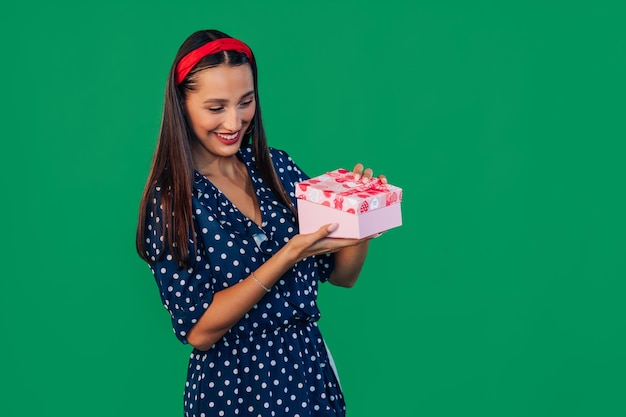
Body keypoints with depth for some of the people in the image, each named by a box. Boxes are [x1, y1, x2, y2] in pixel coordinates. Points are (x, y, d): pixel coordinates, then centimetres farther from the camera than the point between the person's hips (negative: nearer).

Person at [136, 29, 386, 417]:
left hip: (312, 372, 4)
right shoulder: (169, 199, -13)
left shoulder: (278, 167, -2)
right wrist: (290, 255, -27)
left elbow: (342, 275, 3)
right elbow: (199, 331, -18)